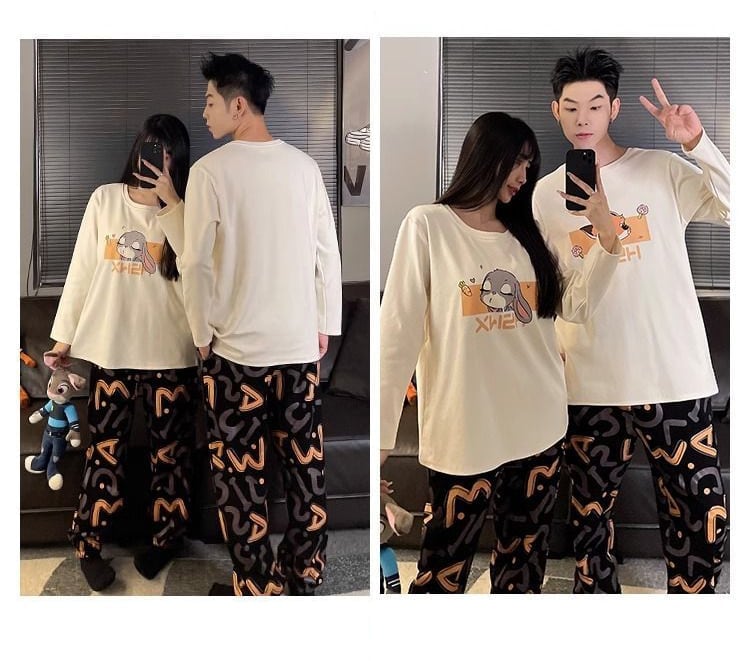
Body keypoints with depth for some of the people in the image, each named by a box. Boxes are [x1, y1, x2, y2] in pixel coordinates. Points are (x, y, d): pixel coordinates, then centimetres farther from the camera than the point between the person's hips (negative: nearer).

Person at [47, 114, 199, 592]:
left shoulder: (184, 211, -1)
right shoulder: (106, 199, 1)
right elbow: (82, 270, 4)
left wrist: (171, 203, -22)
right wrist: (64, 334, 5)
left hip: (169, 353, 0)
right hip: (111, 349, 1)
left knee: (171, 449, 10)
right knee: (106, 449, 8)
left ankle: (166, 537, 29)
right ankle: (88, 544, 23)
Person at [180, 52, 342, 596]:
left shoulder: (211, 170, -11)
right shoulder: (304, 165, 3)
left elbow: (197, 265, -11)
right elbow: (329, 252, 6)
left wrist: (202, 334, 2)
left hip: (238, 348, -5)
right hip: (301, 344, 5)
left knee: (241, 472, 7)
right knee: (305, 459, 14)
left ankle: (257, 587, 16)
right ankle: (306, 571, 27)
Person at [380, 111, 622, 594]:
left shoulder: (524, 234, 12)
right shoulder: (428, 225, -5)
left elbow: (577, 306, 7)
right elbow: (399, 335, -10)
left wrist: (607, 236, -4)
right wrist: (379, 437, -13)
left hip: (539, 429, 6)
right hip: (464, 435, -5)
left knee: (524, 565, 17)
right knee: (445, 573, 4)